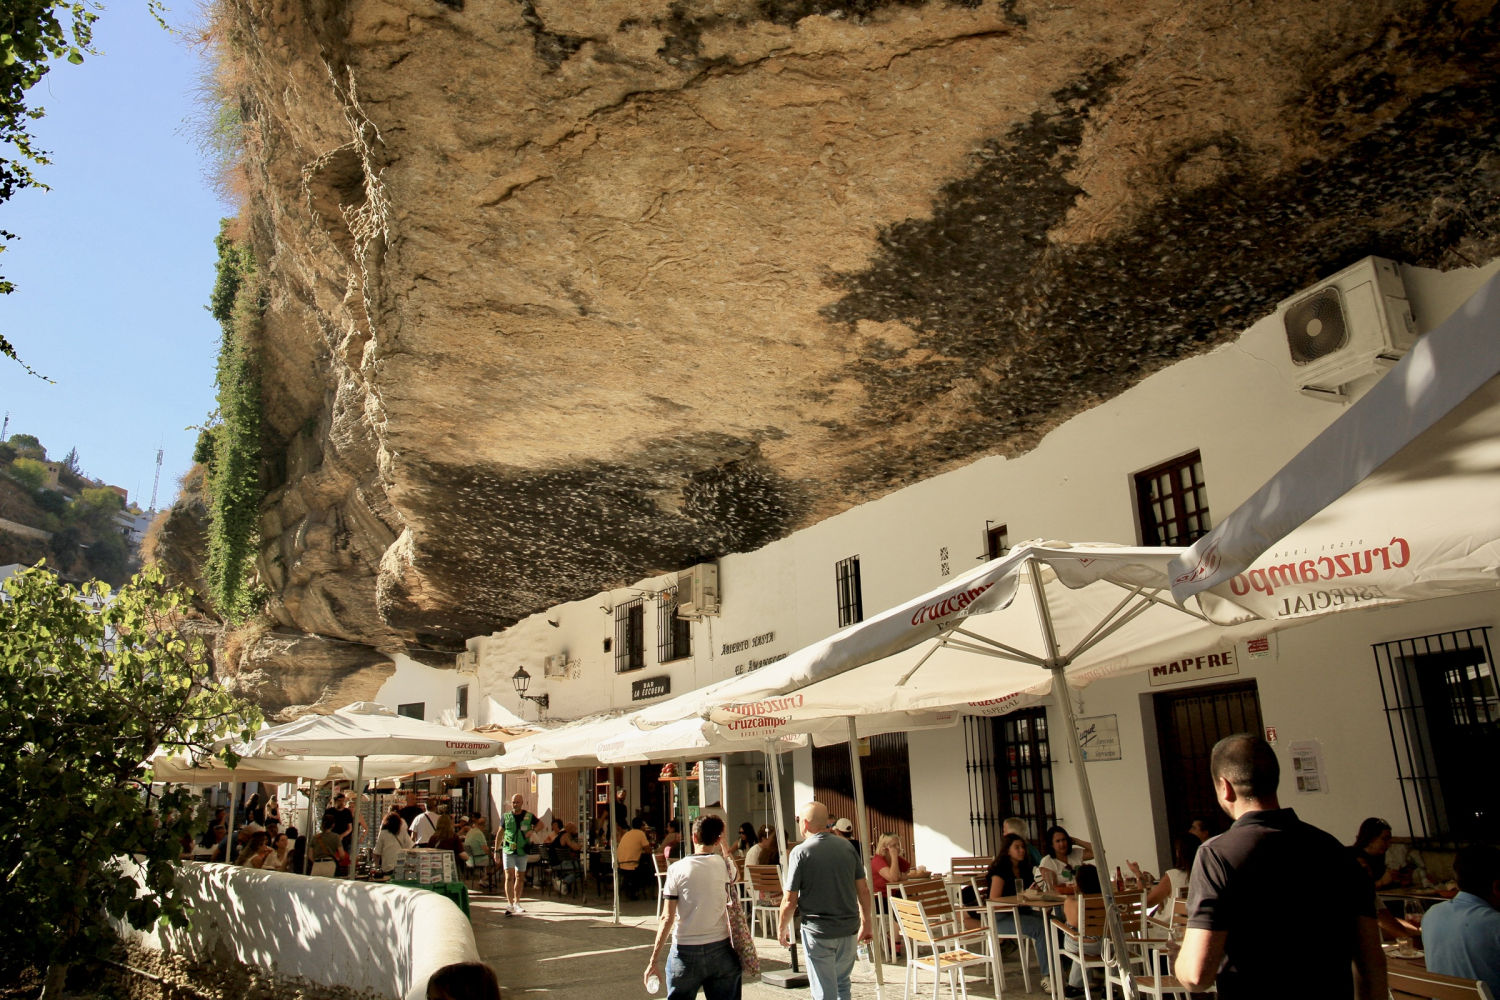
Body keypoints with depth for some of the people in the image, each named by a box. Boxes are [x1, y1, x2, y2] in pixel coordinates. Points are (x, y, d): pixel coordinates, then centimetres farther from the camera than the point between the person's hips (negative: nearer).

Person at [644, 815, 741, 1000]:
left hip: (685, 952, -1)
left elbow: (667, 918, -8)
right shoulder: (725, 866, -4)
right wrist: (721, 845, 22)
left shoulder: (677, 869, -8)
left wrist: (654, 959, -3)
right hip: (720, 950, 2)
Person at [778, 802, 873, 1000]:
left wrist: (781, 929, 5)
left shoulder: (800, 852, -12)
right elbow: (863, 890, 5)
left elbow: (789, 901, -11)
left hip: (818, 931, -5)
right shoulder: (847, 846, 1)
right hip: (848, 928, 5)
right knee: (842, 983, 24)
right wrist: (866, 923, 17)